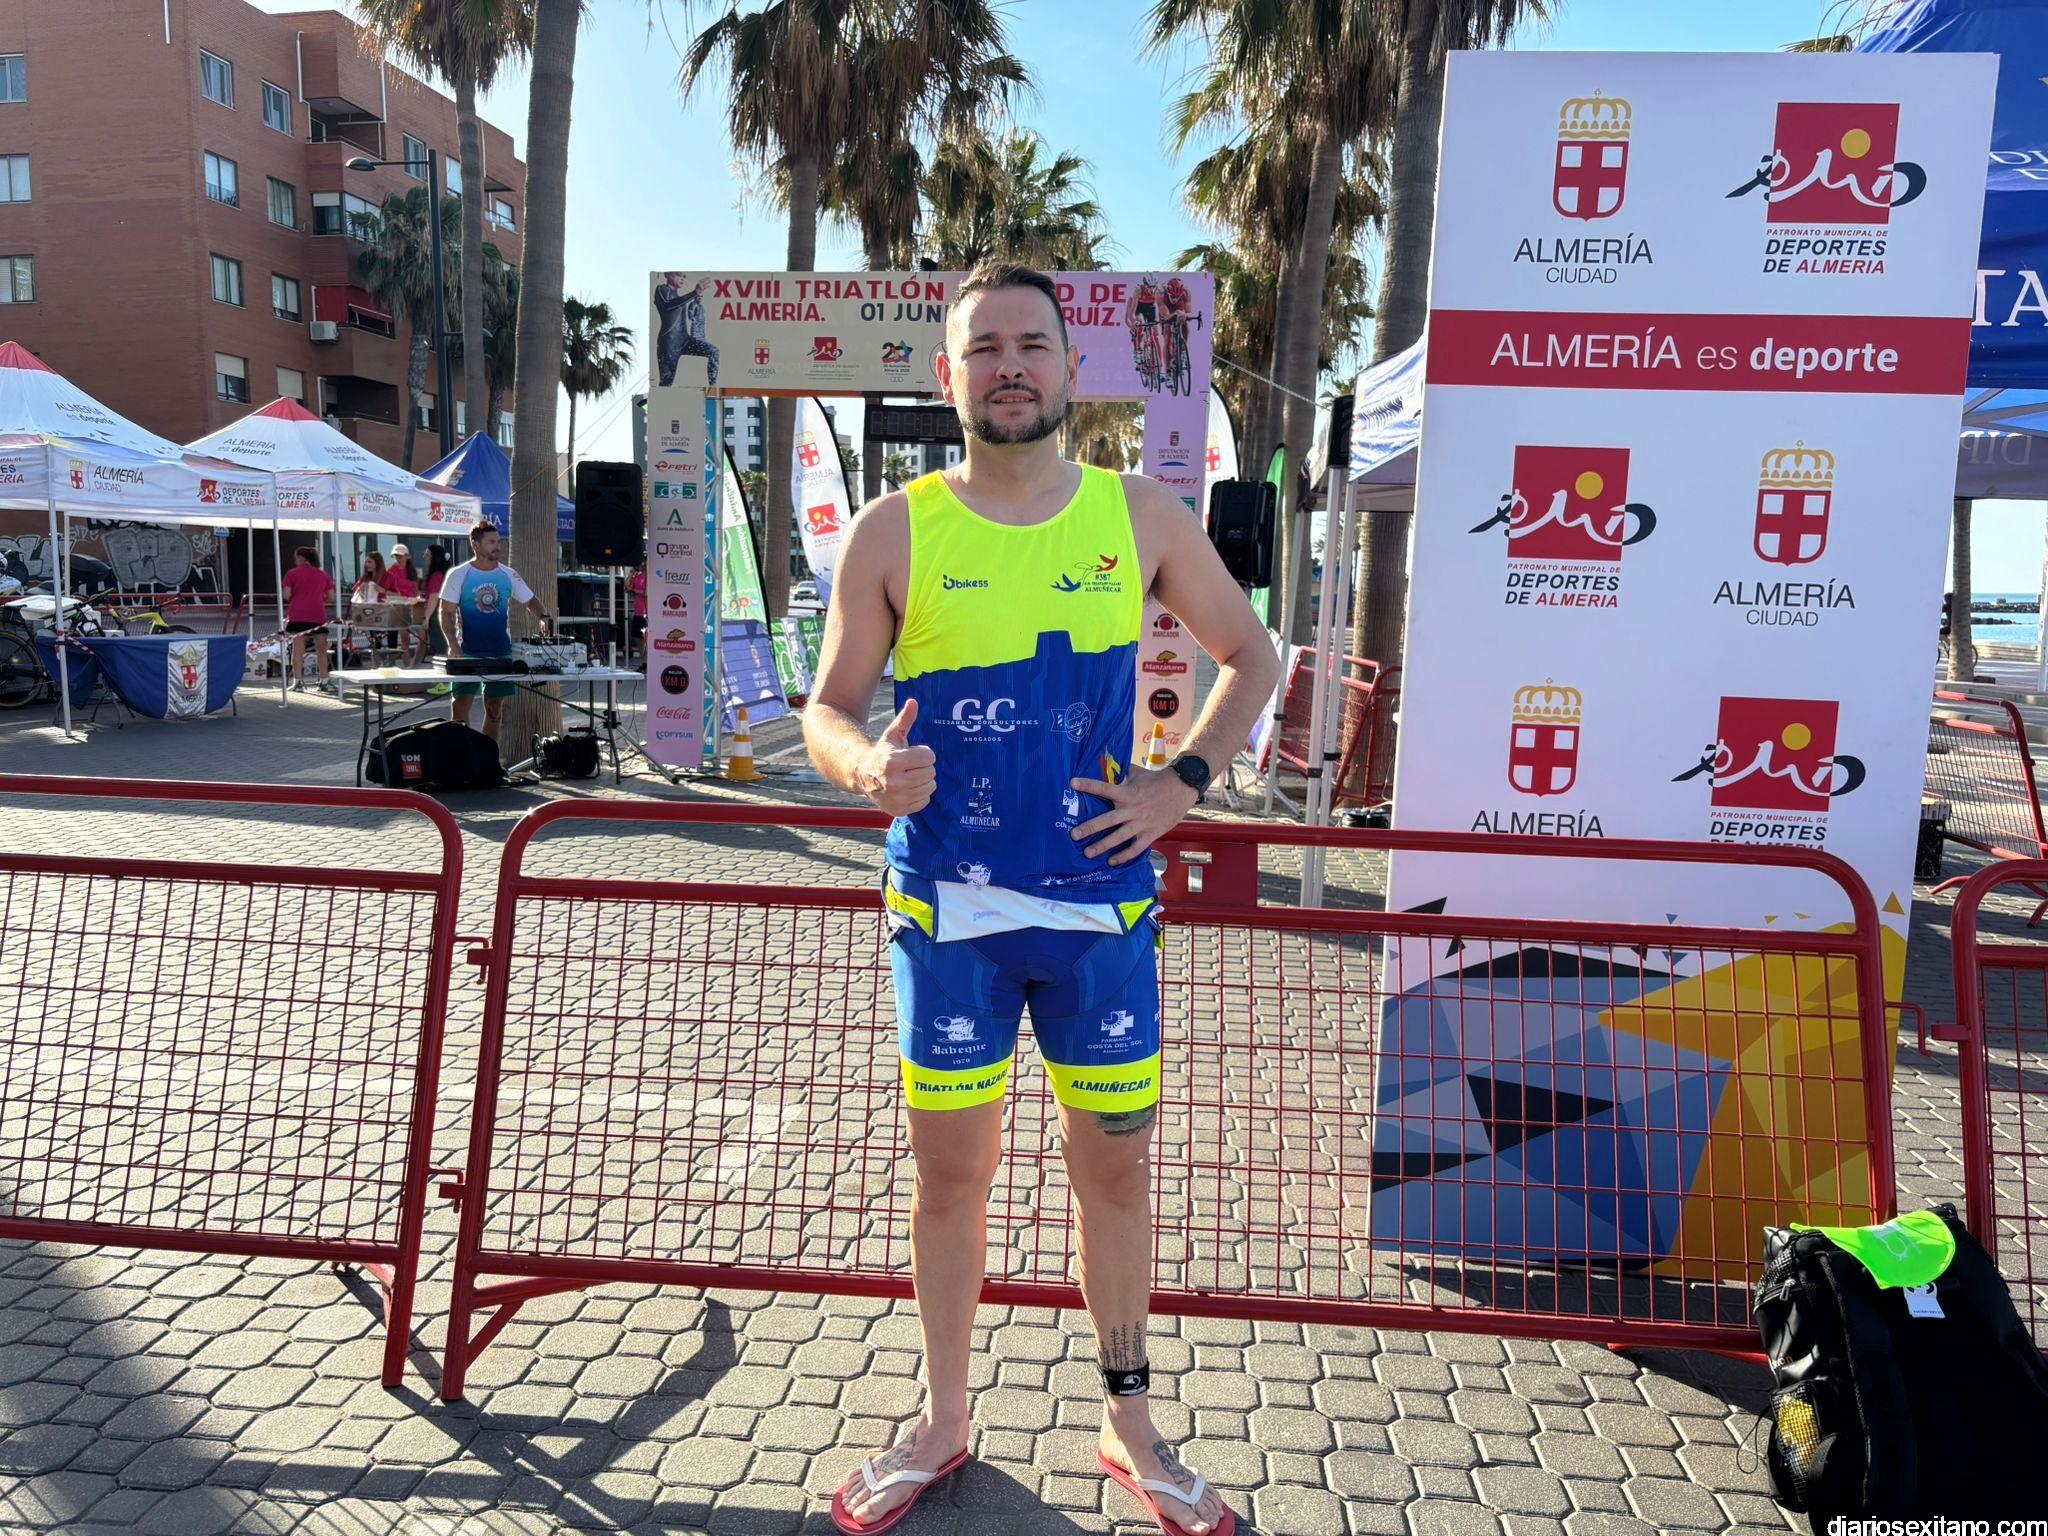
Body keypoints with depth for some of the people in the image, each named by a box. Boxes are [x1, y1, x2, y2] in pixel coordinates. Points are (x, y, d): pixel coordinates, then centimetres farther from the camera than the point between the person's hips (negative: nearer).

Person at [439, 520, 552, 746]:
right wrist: (453, 646, -16)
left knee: (495, 708, 8)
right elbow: (445, 612, -5)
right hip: (467, 652, -3)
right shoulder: (458, 575, -3)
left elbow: (530, 600, 16)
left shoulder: (508, 575, 7)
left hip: (501, 651, 4)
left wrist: (543, 617, -5)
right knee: (461, 704, -6)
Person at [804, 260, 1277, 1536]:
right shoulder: (894, 533, -1)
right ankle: (944, 1424, 33)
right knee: (950, 1168, 11)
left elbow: (1251, 654, 12)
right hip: (948, 906, 0)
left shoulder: (1140, 517, 2)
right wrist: (868, 766, -20)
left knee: (1115, 1160, 11)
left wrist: (1185, 781, -1)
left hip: (1100, 902, 1)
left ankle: (1130, 1426, 32)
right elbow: (829, 708, 4)